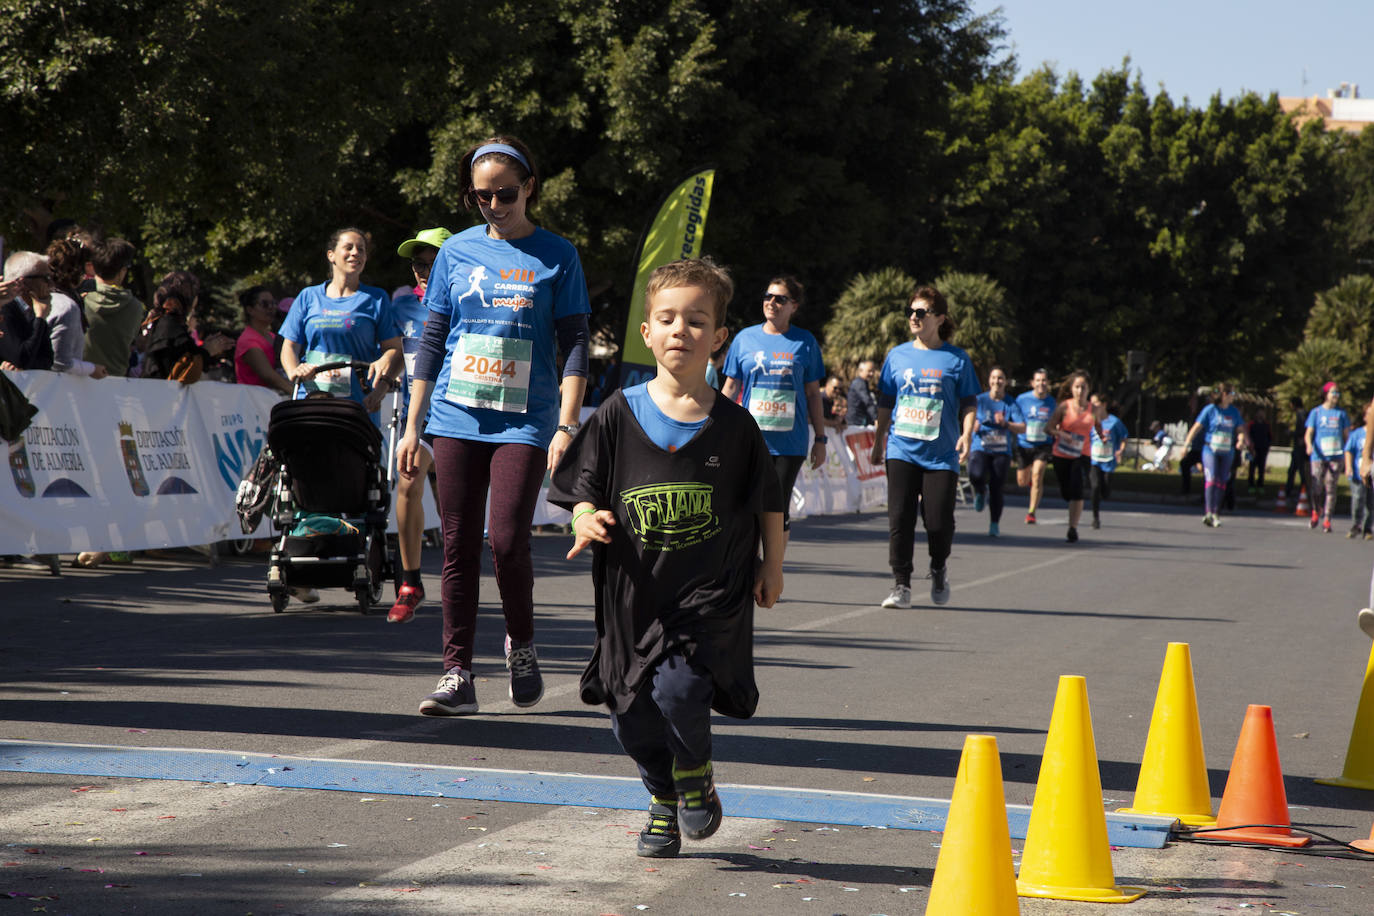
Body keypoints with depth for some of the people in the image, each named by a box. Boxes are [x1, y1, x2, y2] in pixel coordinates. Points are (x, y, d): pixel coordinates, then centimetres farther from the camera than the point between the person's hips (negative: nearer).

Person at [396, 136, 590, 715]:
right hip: (457, 417, 3)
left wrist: (567, 427, -9)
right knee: (459, 547, 1)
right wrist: (412, 427, 8)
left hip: (524, 421, -3)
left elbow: (574, 346, 2)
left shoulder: (556, 256, 4)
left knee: (507, 540, -13)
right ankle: (457, 674, 6)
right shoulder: (456, 253, 10)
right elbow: (431, 343, 12)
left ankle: (521, 644, 13)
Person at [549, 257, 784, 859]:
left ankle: (696, 774, 10)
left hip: (711, 594, -2)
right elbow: (584, 491, 3)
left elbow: (769, 502, 12)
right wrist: (586, 522, -17)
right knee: (632, 721, 5)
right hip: (634, 598, 2)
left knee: (677, 688, -22)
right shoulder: (619, 416, 0)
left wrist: (772, 566, 12)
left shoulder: (733, 426, -1)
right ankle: (663, 803, 34)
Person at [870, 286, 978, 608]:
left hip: (941, 454, -2)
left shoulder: (956, 359, 3)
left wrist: (966, 434, -10)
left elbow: (969, 402, 6)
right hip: (902, 450, 2)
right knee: (900, 517, -7)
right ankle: (901, 585, 0)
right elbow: (885, 402, 17)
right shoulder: (897, 356, 10)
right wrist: (878, 442, 16)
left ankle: (938, 570, 26)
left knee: (939, 521, -5)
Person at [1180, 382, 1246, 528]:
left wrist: (1241, 440, -10)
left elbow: (1240, 429, 12)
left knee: (1221, 482, 6)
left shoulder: (1234, 411, 9)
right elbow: (1196, 427, -2)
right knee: (1211, 479, -17)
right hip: (1210, 449, -4)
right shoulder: (1210, 410, -3)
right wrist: (1186, 444, -8)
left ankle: (1216, 514, 14)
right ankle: (1208, 512, -23)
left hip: (1227, 452, 4)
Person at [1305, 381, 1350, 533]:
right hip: (1318, 456, -1)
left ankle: (1327, 520, -1)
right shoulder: (1316, 412, 6)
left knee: (1330, 488, -5)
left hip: (1335, 456, 1)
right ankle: (1316, 511, 24)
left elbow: (1347, 435, 15)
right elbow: (1309, 433, 3)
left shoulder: (1341, 414, 10)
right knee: (1317, 488, -5)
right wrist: (1309, 445, -18)